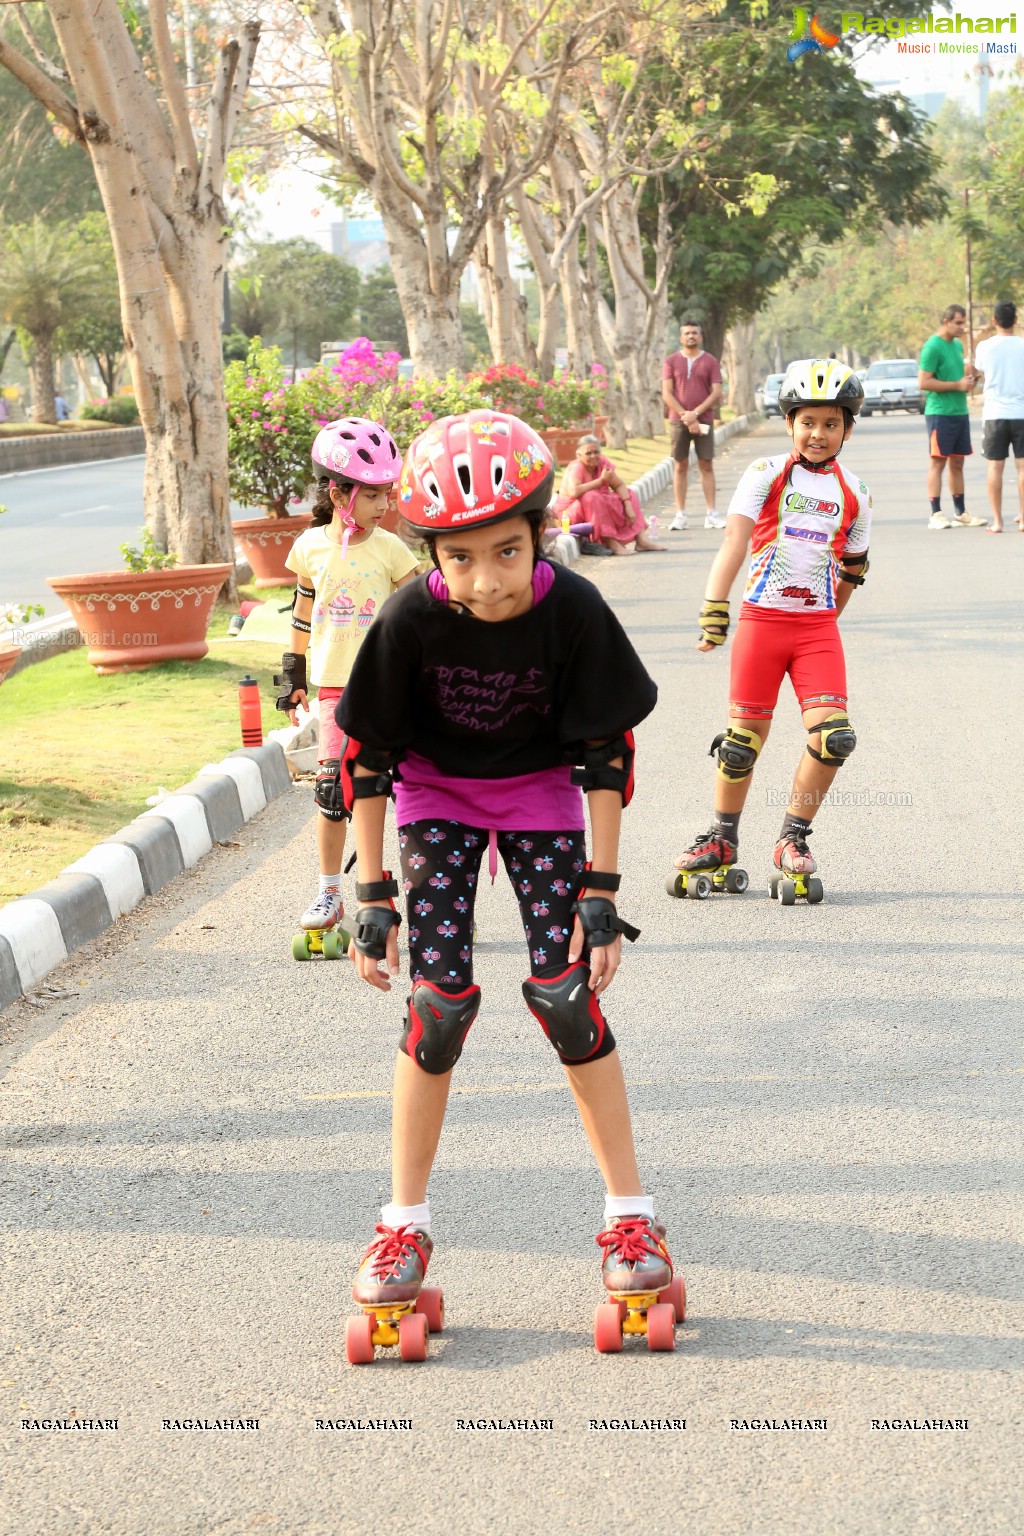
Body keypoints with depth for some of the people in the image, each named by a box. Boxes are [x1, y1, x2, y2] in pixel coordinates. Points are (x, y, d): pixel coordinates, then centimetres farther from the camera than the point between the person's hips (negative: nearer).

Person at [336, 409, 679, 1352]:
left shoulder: (574, 611, -28)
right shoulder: (413, 620, -27)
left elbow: (607, 752, -16)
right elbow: (366, 756, -14)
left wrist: (600, 892, -16)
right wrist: (373, 898, -13)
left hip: (540, 792, 0)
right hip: (437, 793, 0)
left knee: (565, 991, -9)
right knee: (439, 996, -8)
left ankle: (630, 1212, 5)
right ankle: (406, 1225, 5)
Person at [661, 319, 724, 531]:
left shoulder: (710, 362, 5)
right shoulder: (671, 362, 6)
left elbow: (717, 393, -2)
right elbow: (667, 394, -1)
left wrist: (695, 413, -13)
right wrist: (685, 416, -10)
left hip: (704, 420, 0)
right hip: (678, 420, 0)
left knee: (706, 466, 1)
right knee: (679, 466, 1)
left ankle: (711, 514, 1)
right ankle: (680, 515, 2)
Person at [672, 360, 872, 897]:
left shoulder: (853, 494, 6)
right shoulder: (766, 474, -3)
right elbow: (734, 540, -15)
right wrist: (714, 607, -26)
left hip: (817, 627, 2)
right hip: (761, 619, -2)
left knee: (833, 734, -12)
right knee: (744, 735, 2)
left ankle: (792, 839, 5)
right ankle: (722, 840, 23)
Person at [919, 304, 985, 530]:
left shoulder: (958, 345, 15)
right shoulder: (932, 347, -12)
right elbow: (924, 382, -17)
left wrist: (968, 379, 6)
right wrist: (958, 385, -16)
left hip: (960, 412, 8)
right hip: (940, 413, -8)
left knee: (957, 463, 11)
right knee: (937, 462, -6)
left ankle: (960, 513, 16)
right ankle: (935, 514, -5)